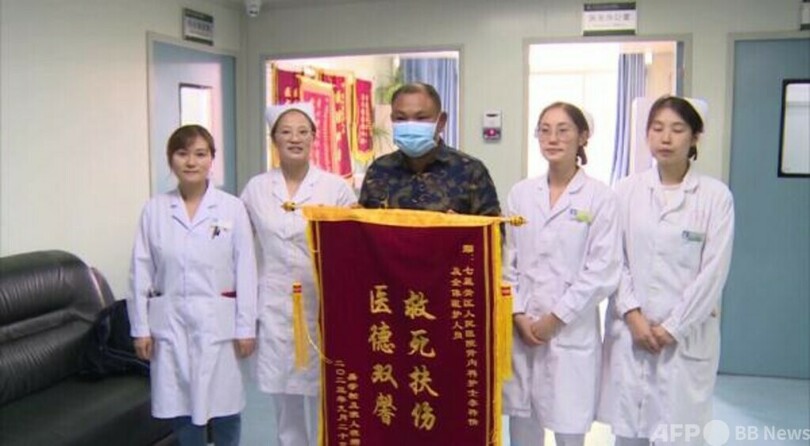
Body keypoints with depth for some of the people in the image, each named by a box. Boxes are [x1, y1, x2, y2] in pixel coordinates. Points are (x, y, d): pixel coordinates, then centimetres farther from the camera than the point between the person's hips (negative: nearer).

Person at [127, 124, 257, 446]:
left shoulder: (232, 208, -4)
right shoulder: (155, 209, 1)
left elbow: (245, 271, -3)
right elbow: (141, 272, 3)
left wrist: (246, 327, -4)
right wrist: (141, 327, 2)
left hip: (217, 320, -1)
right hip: (170, 321, 2)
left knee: (223, 403, 7)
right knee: (180, 406, 11)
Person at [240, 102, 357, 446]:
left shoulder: (336, 187, -1)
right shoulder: (255, 188, 6)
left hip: (323, 305, -2)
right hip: (275, 306, 2)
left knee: (322, 397, 1)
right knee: (284, 399, 12)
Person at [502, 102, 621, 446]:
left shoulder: (600, 197, -5)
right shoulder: (520, 193, 6)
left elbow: (603, 272, -8)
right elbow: (507, 261, 6)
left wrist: (555, 318, -9)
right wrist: (518, 315, -4)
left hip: (572, 332, -3)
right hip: (521, 329, 3)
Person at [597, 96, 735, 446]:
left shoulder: (716, 195, -3)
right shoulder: (627, 190, 4)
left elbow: (713, 271, -6)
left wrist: (672, 327, -8)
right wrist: (632, 314, -8)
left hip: (687, 335, -2)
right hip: (630, 330, 2)